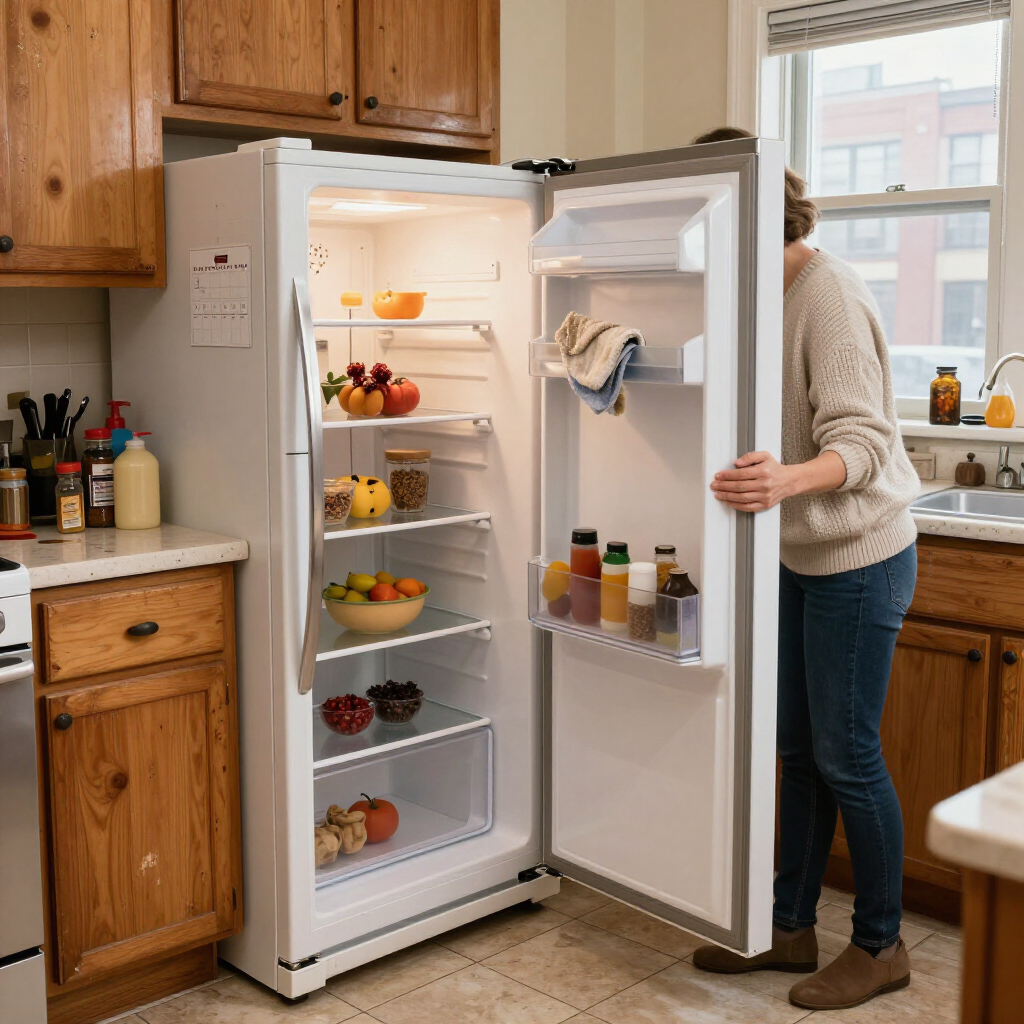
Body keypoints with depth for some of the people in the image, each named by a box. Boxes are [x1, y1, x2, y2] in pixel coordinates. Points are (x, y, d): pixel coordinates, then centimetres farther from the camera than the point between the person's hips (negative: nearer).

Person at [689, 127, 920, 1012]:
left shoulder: (828, 292, -19)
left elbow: (861, 443, -26)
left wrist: (787, 480, -44)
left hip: (858, 556, -8)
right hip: (801, 555, 9)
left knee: (846, 754, 1)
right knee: (799, 747, 14)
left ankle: (881, 946, 21)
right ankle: (792, 926, 28)